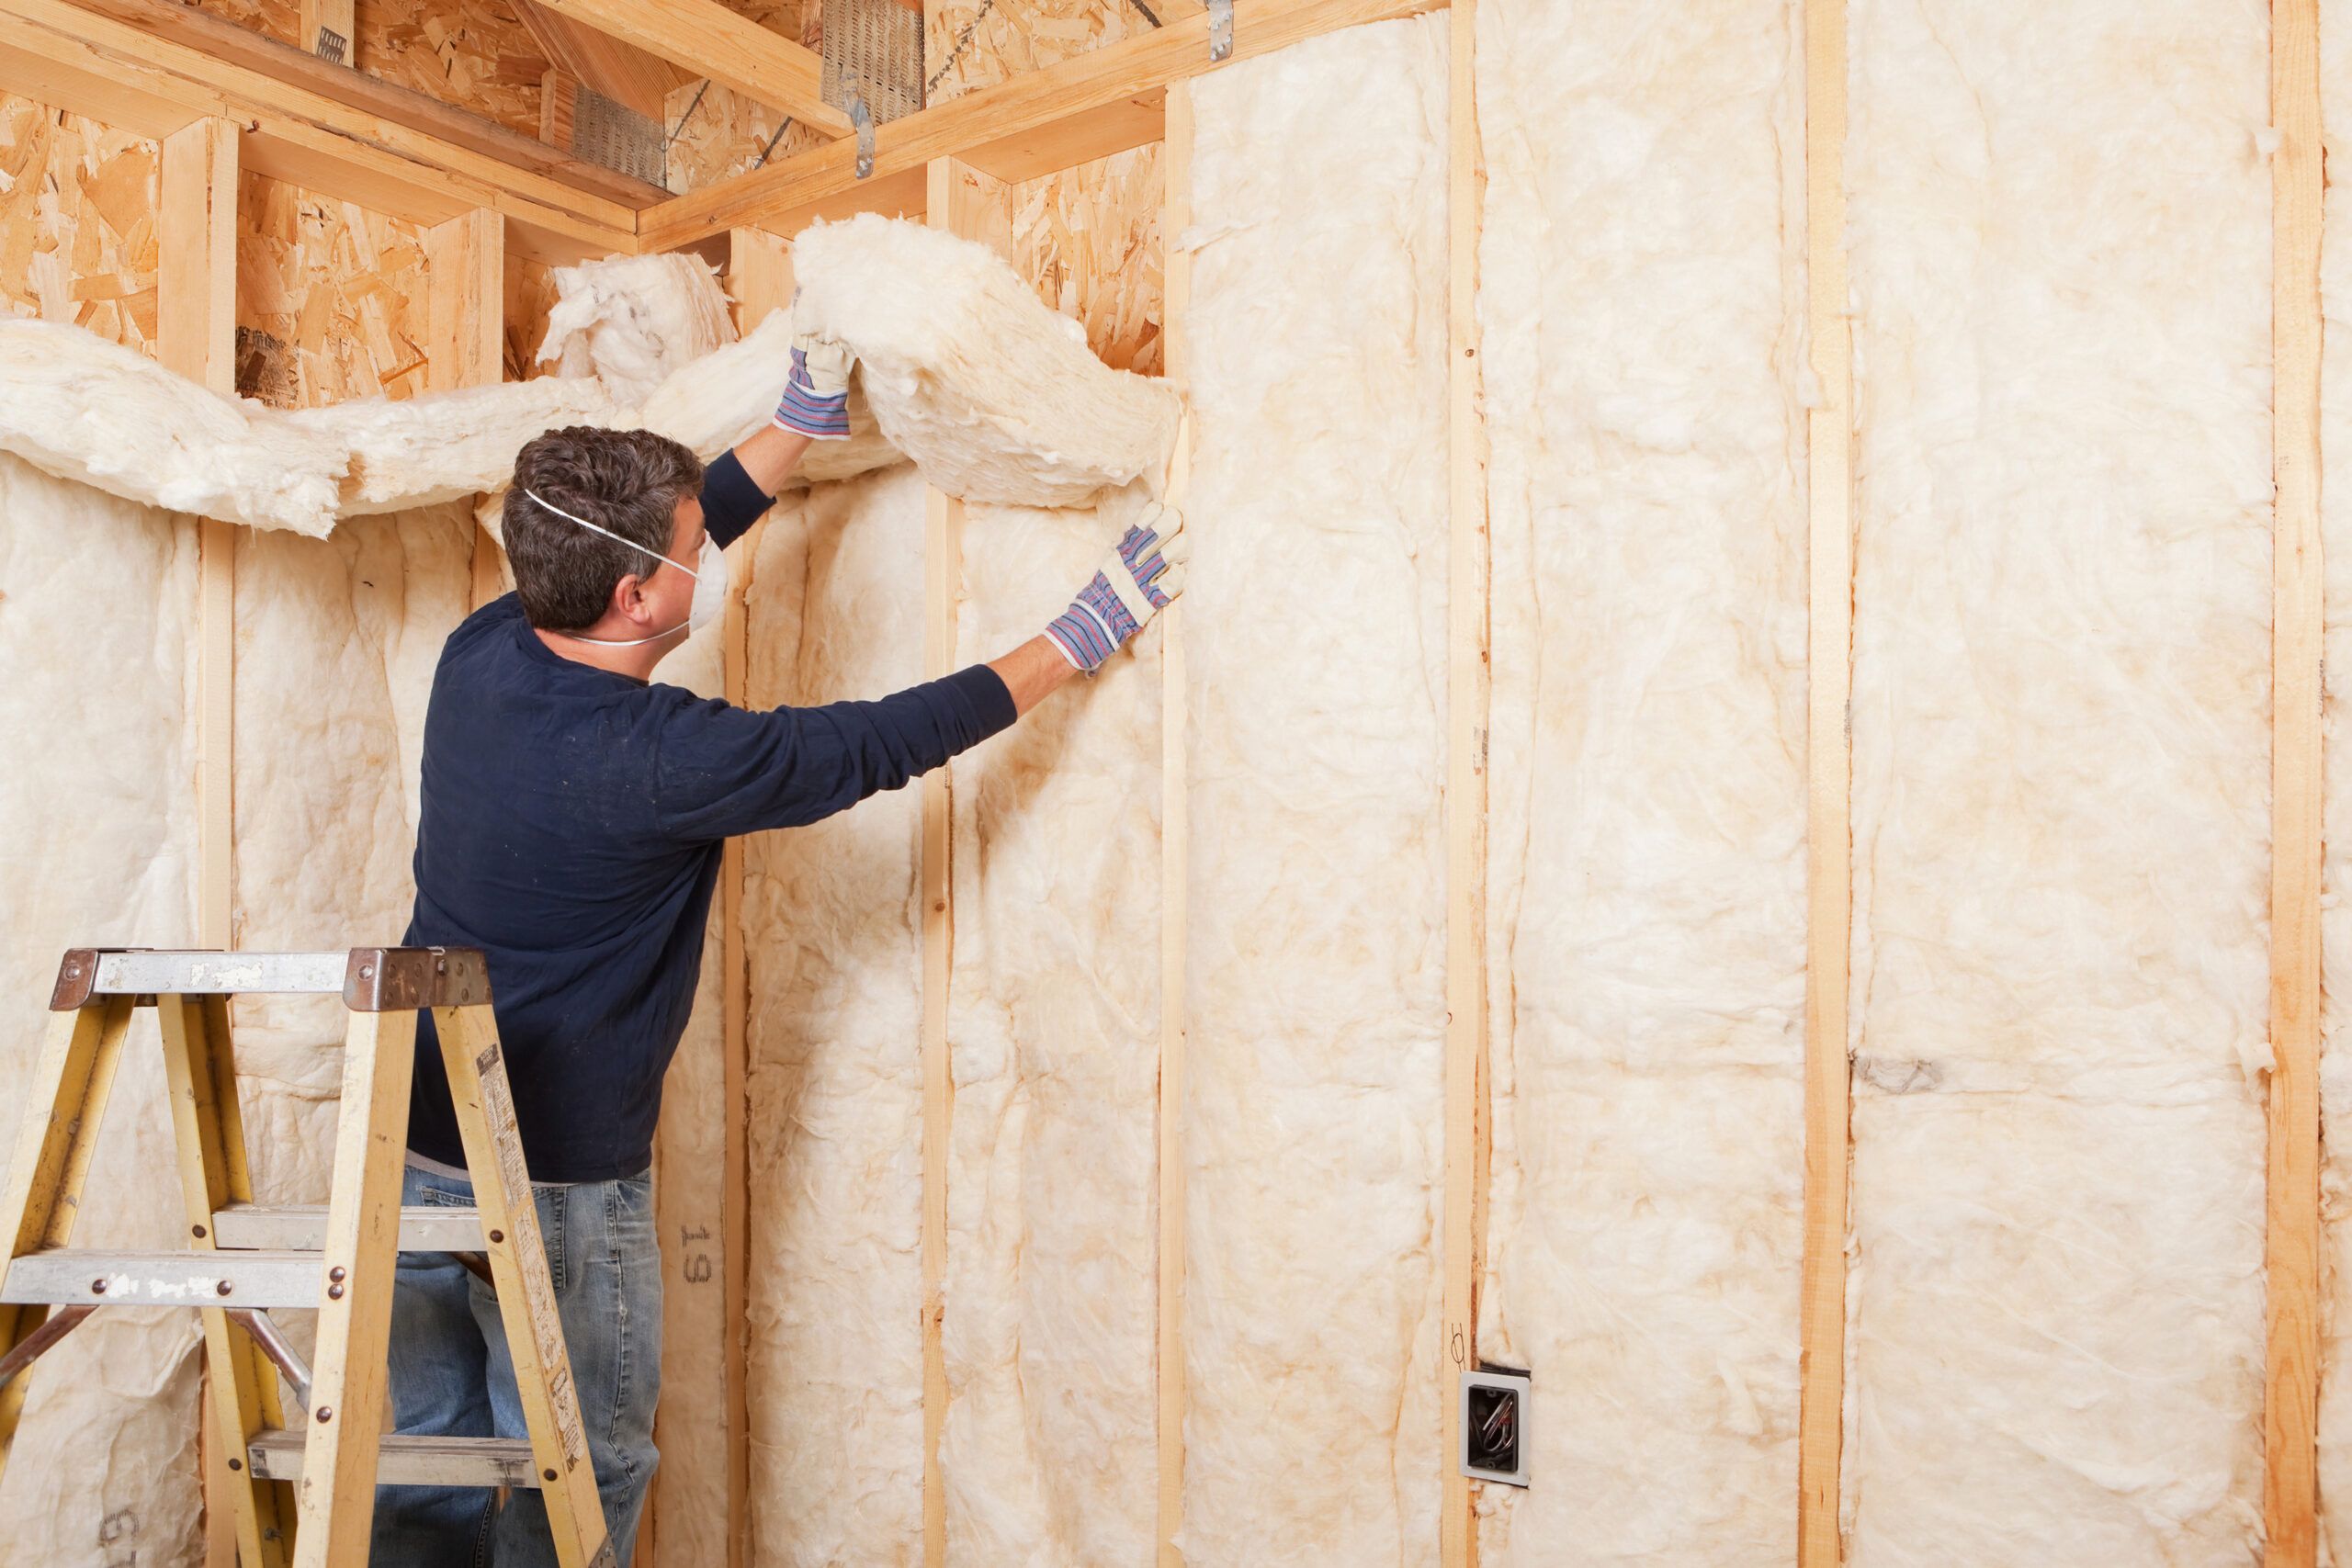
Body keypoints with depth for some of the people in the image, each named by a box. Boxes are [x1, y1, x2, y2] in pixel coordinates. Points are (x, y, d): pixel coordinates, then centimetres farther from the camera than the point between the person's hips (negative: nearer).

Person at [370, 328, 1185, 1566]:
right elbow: (883, 743, -16)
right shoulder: (660, 759, -26)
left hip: (410, 1146, 8)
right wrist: (1078, 638, -6)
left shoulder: (481, 653, -5)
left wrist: (803, 422, 13)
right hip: (553, 1185, -8)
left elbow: (649, 536, 9)